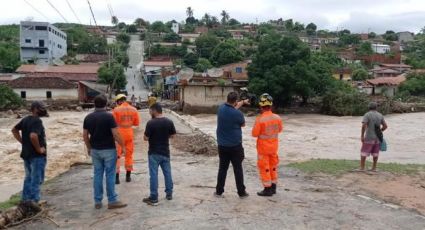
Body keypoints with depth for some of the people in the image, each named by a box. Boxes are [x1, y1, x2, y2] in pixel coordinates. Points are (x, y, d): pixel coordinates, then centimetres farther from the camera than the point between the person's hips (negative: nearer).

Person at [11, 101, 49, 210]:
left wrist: (23, 142, 15)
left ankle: (25, 199, 24)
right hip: (37, 155, -8)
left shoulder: (25, 119, 8)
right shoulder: (37, 121, -19)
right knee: (37, 178, 0)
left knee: (29, 177, 19)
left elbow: (14, 130, 19)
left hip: (26, 153, 8)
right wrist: (39, 149, -20)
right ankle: (33, 199, -2)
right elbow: (33, 136, -33)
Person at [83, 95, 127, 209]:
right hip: (108, 149, -5)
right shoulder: (109, 116, -13)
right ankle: (112, 201, 7)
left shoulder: (88, 117, 2)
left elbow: (85, 135, 8)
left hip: (95, 150, 5)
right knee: (110, 175, 2)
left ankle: (97, 201, 16)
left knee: (97, 175, 11)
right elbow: (116, 134, -16)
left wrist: (89, 147, 21)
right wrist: (123, 146, -6)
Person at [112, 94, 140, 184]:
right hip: (129, 133, 3)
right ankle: (128, 176, 20)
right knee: (129, 155, 14)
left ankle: (117, 177, 2)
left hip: (119, 134, -3)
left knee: (117, 156, 4)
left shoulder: (116, 110, -11)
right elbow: (137, 123, 4)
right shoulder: (133, 109, -1)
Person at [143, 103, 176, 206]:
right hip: (165, 152, 5)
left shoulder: (151, 123, -16)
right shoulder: (169, 122, -2)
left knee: (153, 174, 1)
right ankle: (169, 193, 25)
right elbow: (172, 135, 7)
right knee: (167, 173, 15)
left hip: (154, 153, -4)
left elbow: (146, 138, -13)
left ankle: (153, 198, 5)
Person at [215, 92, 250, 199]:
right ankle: (241, 192, 16)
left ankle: (219, 191, 19)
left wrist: (243, 102, 33)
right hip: (235, 146, -4)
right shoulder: (237, 113, -20)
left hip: (222, 145, 5)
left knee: (222, 168, 14)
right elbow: (243, 124, 1)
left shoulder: (221, 108, -4)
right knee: (238, 169, 7)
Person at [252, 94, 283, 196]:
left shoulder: (260, 119, -23)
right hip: (274, 147, 5)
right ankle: (273, 188, 28)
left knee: (264, 168, 6)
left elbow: (254, 134, -16)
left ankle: (267, 189, 11)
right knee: (273, 167, 19)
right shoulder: (277, 118, -7)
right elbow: (280, 129, 9)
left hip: (263, 147, -5)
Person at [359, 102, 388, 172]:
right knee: (375, 153, 12)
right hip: (377, 138, 5)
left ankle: (362, 168, -2)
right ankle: (374, 168, 18)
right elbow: (385, 126, 6)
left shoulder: (367, 115, -9)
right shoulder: (380, 115, 6)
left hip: (369, 138, -5)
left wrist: (362, 135, -14)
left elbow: (363, 125, -21)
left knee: (364, 153, 0)